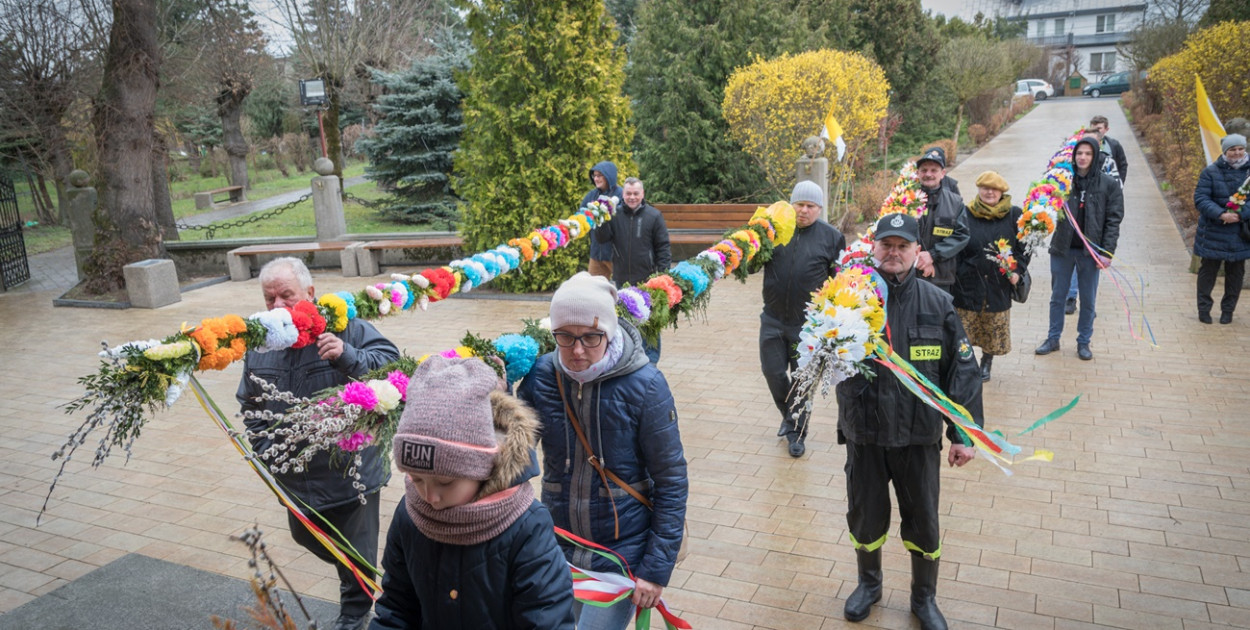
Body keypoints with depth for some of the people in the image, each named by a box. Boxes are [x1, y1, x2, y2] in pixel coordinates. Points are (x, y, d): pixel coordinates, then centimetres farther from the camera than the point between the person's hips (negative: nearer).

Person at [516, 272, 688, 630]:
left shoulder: (644, 385, -18)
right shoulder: (541, 376, -8)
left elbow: (672, 481, -13)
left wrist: (658, 568, -13)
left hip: (624, 551, -4)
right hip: (561, 547, 4)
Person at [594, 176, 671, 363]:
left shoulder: (654, 215, -2)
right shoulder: (615, 214, 3)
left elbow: (663, 247, -1)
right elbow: (601, 238, -3)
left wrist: (662, 274, -7)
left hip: (647, 279, -2)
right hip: (621, 278, 2)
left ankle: (651, 356, 18)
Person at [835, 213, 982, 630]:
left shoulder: (937, 304, -5)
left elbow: (962, 370, -1)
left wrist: (964, 432, -2)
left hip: (919, 436, 0)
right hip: (863, 434, 0)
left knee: (923, 523, 15)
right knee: (864, 517, 18)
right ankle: (869, 584, 45)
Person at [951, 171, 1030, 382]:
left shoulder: (1013, 215, 3)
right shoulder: (966, 215, 0)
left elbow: (1023, 246, 7)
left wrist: (1018, 270, -6)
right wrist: (956, 273, -3)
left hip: (999, 284, 1)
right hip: (968, 283, -1)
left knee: (994, 330, 12)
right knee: (964, 328, -1)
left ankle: (986, 363, 34)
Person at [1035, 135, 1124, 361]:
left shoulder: (1109, 184, -4)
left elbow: (1114, 219, -4)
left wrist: (1107, 252, -10)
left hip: (1090, 251, -1)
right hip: (1062, 248, 1)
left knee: (1088, 300, 10)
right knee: (1057, 297, 13)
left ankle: (1083, 342, 24)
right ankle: (1053, 339, 26)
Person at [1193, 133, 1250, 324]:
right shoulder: (1211, 171, -7)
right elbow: (1200, 199, -12)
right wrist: (1221, 214, -24)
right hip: (1213, 232, -2)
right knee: (1208, 270, 6)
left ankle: (1228, 310, 23)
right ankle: (1204, 309, 17)